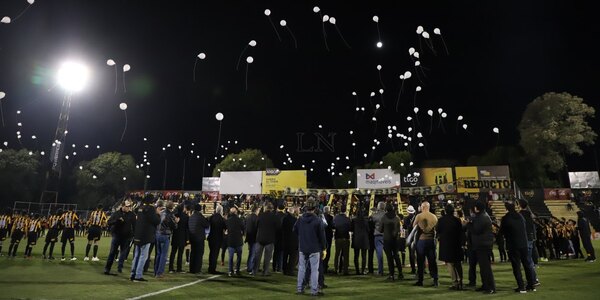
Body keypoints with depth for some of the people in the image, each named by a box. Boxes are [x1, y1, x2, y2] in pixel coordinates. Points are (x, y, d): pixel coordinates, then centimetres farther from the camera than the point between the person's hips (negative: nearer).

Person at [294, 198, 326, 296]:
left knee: (301, 268, 13)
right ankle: (314, 290, 6)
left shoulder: (300, 219, -2)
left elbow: (295, 230, 11)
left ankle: (299, 288, 19)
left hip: (302, 248, 4)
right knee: (314, 270, 3)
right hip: (314, 249, -4)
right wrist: (323, 247, 3)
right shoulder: (318, 220, -15)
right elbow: (322, 235, -9)